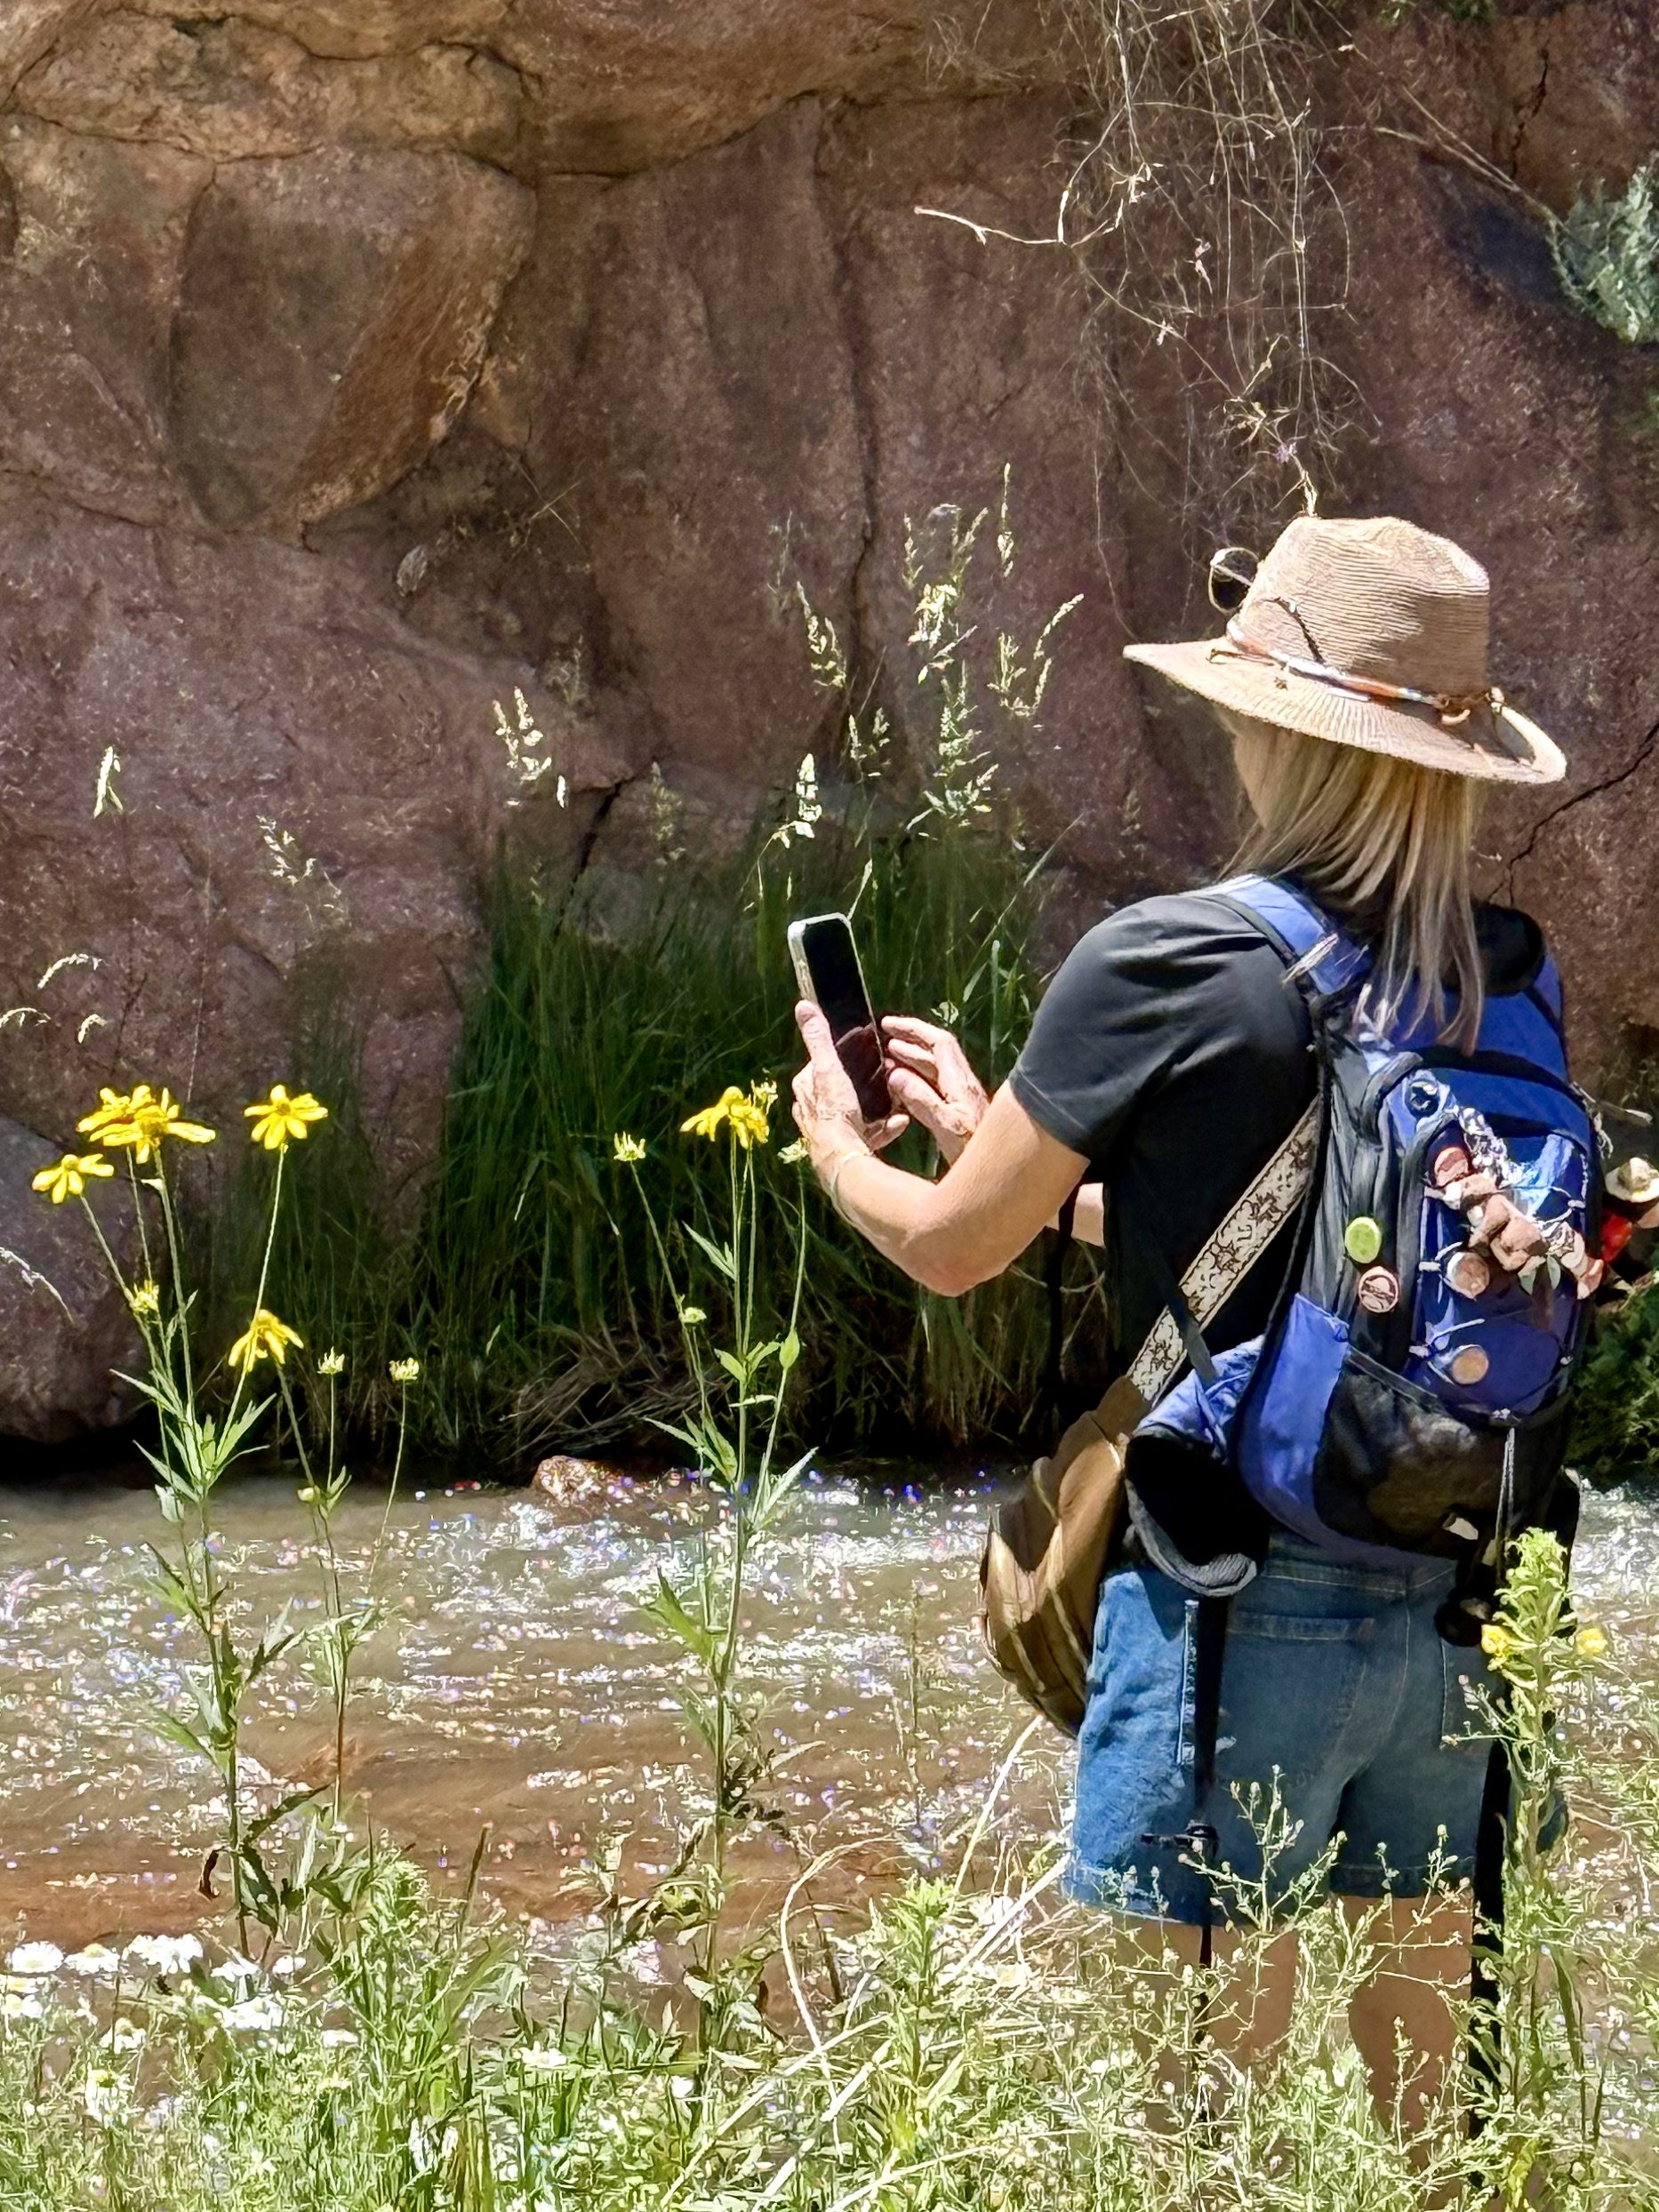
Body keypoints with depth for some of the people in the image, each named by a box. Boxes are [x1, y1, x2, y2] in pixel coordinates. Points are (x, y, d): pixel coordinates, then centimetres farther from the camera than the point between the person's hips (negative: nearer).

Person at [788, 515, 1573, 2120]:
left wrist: (835, 1144, 23)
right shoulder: (1506, 974, 4)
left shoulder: (1162, 966, -12)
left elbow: (953, 1248, 1)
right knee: (1422, 2087, 14)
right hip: (1459, 1606, 6)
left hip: (1241, 1594, -6)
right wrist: (989, 1131, 29)